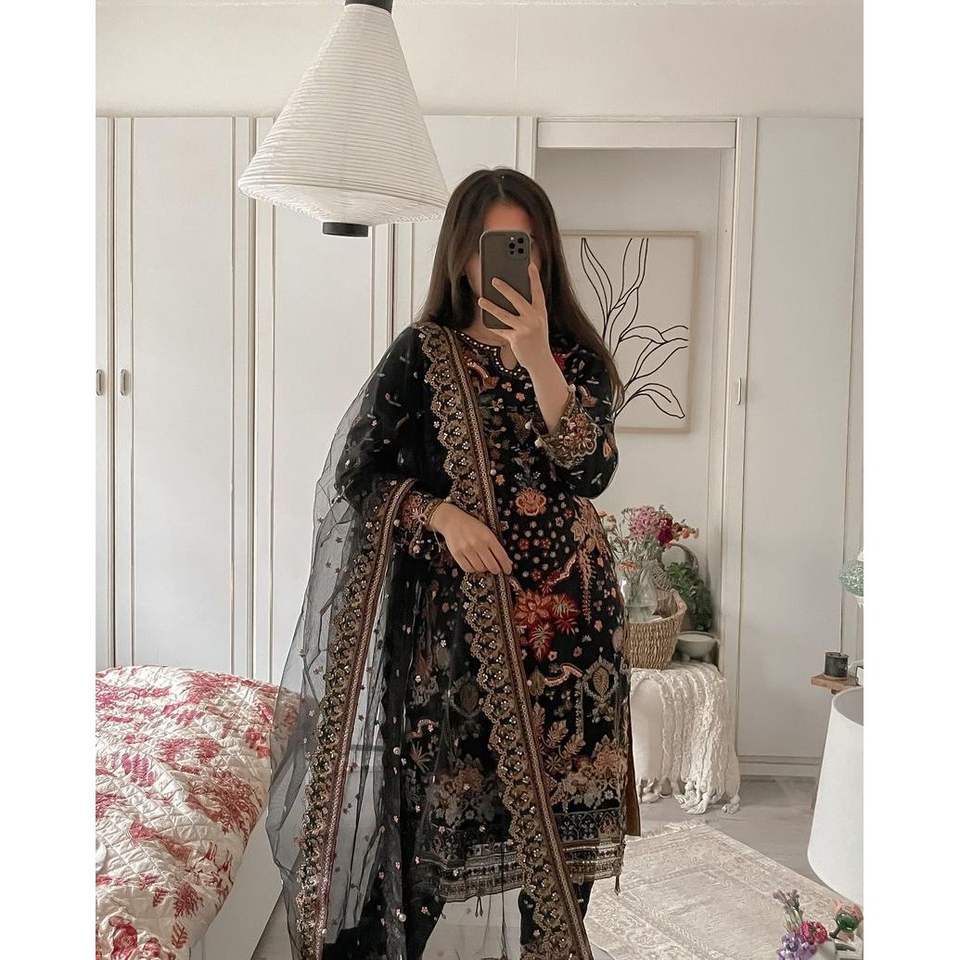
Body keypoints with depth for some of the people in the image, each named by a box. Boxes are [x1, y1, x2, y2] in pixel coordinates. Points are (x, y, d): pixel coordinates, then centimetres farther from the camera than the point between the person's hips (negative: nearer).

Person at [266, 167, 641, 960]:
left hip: (562, 614, 2)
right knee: (440, 801, 3)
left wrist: (537, 356, -22)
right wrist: (438, 513, -17)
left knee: (560, 803, 6)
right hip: (451, 613, -1)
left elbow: (591, 470, -12)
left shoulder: (577, 357, 5)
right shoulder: (422, 352, 1)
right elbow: (360, 472, 0)